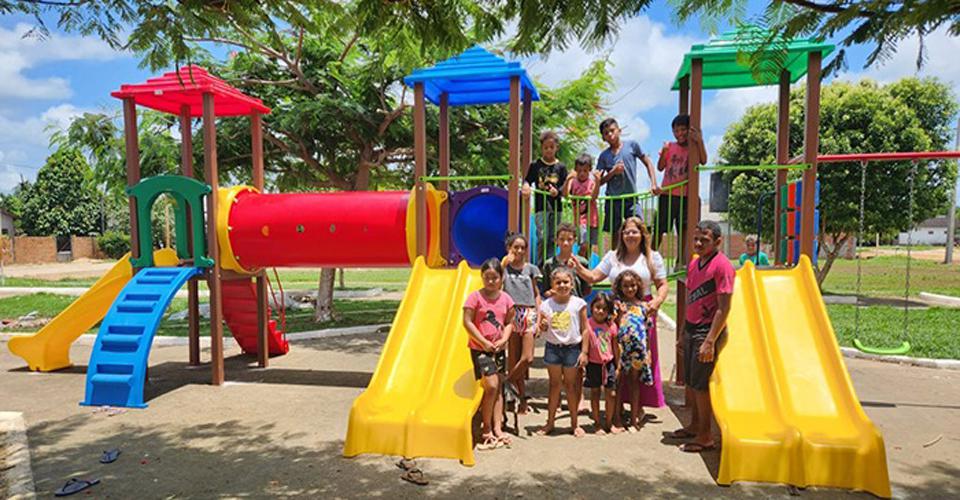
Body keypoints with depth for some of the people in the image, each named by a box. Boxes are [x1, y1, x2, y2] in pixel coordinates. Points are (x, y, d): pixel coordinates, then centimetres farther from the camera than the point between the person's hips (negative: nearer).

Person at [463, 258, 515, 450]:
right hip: (479, 348, -5)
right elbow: (467, 322, -11)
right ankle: (486, 427, 6)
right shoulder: (476, 297, -9)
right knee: (491, 386, -11)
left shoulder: (505, 299, 5)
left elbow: (509, 322, 10)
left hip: (499, 349, 5)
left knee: (498, 388, 8)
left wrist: (503, 340, -7)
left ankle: (497, 428, 15)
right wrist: (484, 342, -14)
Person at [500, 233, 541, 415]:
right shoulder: (505, 267, 8)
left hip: (529, 314, 1)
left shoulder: (531, 268, 11)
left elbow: (536, 295, 14)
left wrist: (539, 317, 6)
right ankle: (522, 399, 12)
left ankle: (508, 381, 15)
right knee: (513, 358, 1)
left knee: (527, 358, -11)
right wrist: (505, 263, -12)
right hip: (511, 313, -1)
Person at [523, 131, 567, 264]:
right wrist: (526, 186, -15)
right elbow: (527, 180, 8)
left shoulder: (561, 167, 6)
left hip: (556, 206, 2)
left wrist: (558, 192, -18)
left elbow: (565, 187, 2)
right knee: (542, 237, -12)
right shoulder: (535, 165, 4)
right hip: (541, 206, -2)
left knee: (552, 239, 8)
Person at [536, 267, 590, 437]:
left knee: (570, 385, 9)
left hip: (572, 348, -1)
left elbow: (585, 329, -3)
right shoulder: (546, 304, -1)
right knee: (554, 384, 10)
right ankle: (550, 422, 20)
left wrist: (584, 352, -7)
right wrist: (543, 325, -17)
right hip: (553, 347, 1)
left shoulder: (578, 303, -5)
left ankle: (574, 423, 22)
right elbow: (543, 330, 6)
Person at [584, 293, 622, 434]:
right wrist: (583, 359, -11)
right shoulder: (587, 324, -10)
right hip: (593, 364, -2)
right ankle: (597, 423, 21)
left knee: (611, 394, 6)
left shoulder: (611, 325, -1)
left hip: (609, 363, 3)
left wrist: (618, 366, 8)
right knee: (595, 393, 9)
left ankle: (609, 422, 23)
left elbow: (616, 347, 6)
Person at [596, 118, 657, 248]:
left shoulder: (632, 145, 1)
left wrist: (654, 184, -4)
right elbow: (599, 181, 4)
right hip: (612, 200, 1)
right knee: (615, 234, 8)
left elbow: (648, 163, 6)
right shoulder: (604, 156, 3)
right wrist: (613, 172, -12)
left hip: (631, 198, -1)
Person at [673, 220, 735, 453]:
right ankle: (695, 425, 32)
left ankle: (706, 436, 12)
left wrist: (710, 341, -20)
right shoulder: (693, 264, 10)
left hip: (707, 331, -8)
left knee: (701, 385, -1)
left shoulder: (722, 266, -15)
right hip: (691, 328, 8)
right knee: (690, 382, 16)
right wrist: (684, 332, 17)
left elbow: (724, 308, -18)